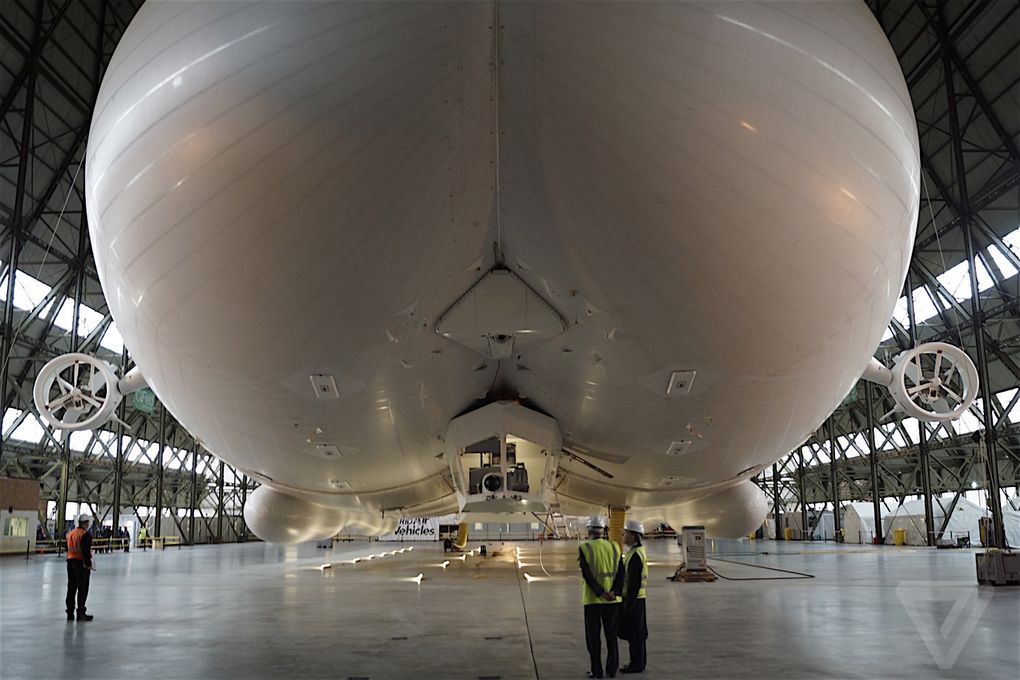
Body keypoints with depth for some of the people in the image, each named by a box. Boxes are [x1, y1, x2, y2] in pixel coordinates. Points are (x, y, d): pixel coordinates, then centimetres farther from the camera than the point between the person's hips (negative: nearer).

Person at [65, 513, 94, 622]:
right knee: (83, 588, -1)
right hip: (81, 563, -8)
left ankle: (70, 613, 18)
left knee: (71, 587, 14)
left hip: (70, 561, 8)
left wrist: (76, 560, 17)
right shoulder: (86, 534, -14)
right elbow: (86, 551, -20)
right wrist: (88, 563, -14)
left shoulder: (70, 533, 11)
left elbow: (68, 548, 14)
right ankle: (80, 613, 0)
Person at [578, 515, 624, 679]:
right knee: (612, 636, 13)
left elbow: (587, 574, -16)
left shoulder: (584, 548, -8)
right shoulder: (614, 547, 3)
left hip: (593, 599, -3)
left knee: (593, 637, 8)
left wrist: (601, 593, -15)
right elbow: (620, 572, -4)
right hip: (613, 600, 3)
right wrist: (614, 591, -11)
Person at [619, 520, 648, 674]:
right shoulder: (638, 551, 11)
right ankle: (638, 662, 20)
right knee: (636, 632, 14)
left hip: (633, 599, -10)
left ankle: (637, 664, 5)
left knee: (634, 633, -2)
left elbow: (633, 582, -22)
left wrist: (628, 604, -20)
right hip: (636, 598, 10)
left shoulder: (635, 554, -21)